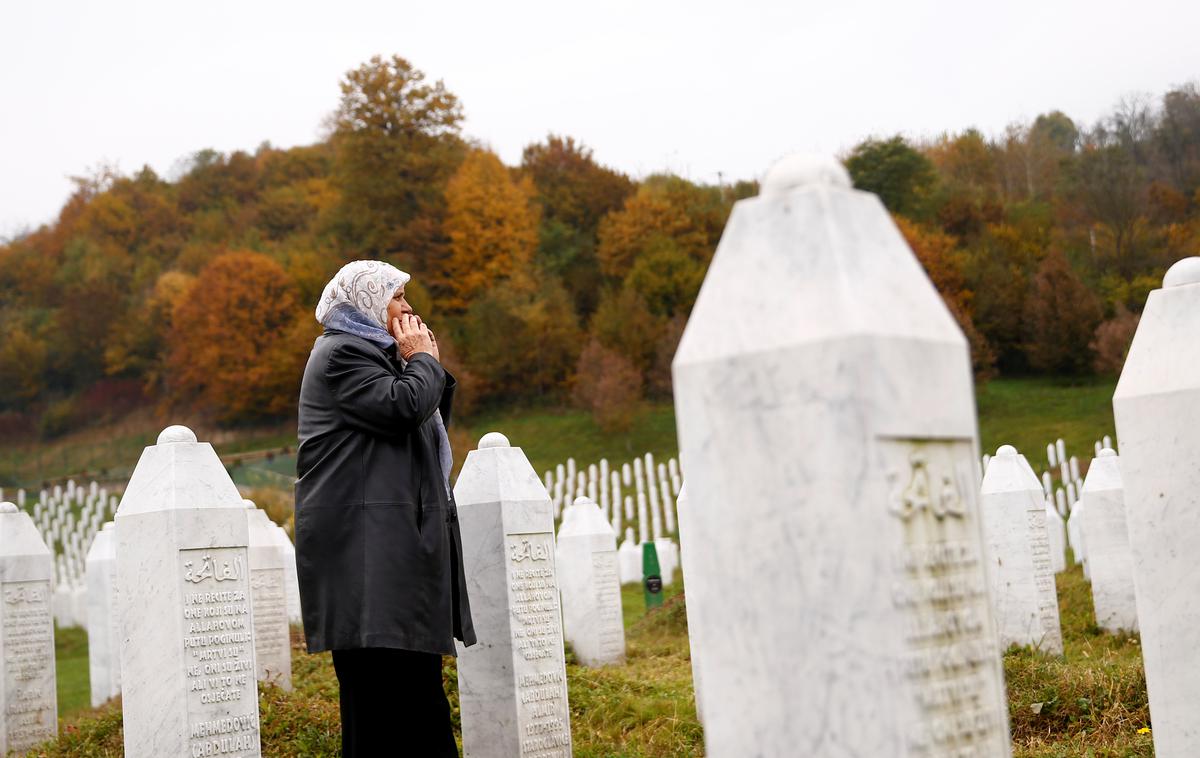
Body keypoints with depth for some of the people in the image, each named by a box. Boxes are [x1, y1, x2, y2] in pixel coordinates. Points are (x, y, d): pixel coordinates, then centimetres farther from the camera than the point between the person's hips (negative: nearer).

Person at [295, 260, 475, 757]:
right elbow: (404, 406, -20)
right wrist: (424, 360, -3)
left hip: (396, 538, 10)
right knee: (382, 673, -12)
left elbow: (433, 421, 25)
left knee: (412, 665, 9)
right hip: (365, 542, -10)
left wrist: (429, 365, 14)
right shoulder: (340, 353, -6)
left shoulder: (373, 353, 25)